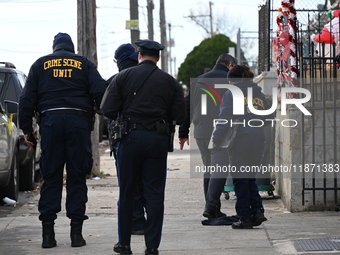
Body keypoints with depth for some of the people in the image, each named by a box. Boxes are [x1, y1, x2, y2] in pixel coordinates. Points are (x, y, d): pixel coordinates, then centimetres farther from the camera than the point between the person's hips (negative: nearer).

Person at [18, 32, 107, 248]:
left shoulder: (40, 65, 14)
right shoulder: (84, 64, 12)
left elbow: (27, 99, 8)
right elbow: (100, 91, 0)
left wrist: (27, 129, 12)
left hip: (50, 121, 1)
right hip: (79, 121, -1)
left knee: (51, 178, 3)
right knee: (77, 178, 2)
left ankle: (48, 232, -2)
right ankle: (76, 232, -1)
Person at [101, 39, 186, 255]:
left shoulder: (124, 77, -1)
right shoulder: (169, 81, 4)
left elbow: (108, 109, -7)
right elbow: (180, 116, 0)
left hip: (131, 137, -1)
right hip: (158, 139, 1)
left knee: (127, 192, 10)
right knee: (154, 193, 5)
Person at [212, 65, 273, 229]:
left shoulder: (231, 94, -2)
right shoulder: (259, 94, 14)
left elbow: (225, 118, -10)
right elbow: (268, 118, 16)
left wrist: (216, 139, -5)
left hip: (240, 139, -5)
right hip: (258, 139, 5)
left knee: (240, 179, 1)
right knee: (250, 177, 16)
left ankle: (245, 218, 1)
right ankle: (257, 210, 0)